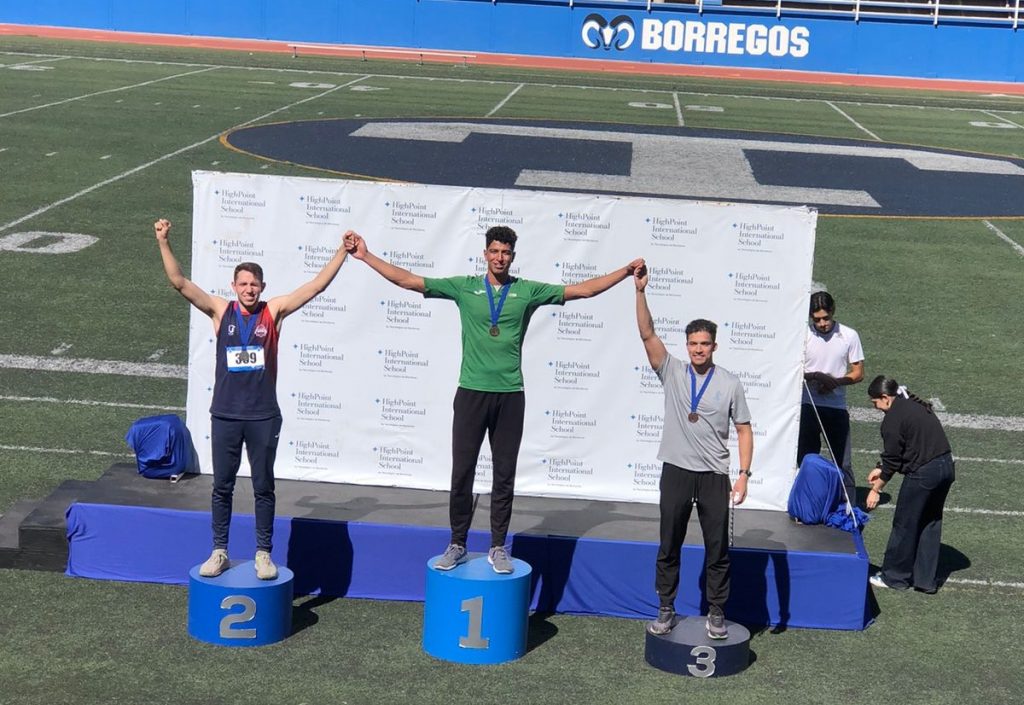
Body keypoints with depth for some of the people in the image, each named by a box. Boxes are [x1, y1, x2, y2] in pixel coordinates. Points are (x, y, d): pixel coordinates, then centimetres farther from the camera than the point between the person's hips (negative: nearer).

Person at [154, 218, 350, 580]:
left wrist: (342, 252, -8)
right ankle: (219, 552, 19)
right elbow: (180, 282, -4)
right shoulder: (220, 311, 2)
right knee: (222, 486, 9)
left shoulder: (273, 312, 0)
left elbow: (317, 285, -2)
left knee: (264, 488, 7)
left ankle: (264, 554, 16)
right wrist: (164, 243, -13)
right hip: (225, 415, 1)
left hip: (263, 416, -1)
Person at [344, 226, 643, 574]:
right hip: (471, 392, 0)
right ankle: (457, 545, 16)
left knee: (504, 476, 6)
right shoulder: (464, 287, 3)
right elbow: (407, 280, 1)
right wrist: (366, 256, -4)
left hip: (510, 395, 0)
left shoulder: (527, 291, 4)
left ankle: (498, 548, 17)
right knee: (462, 473, 3)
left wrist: (627, 271, -3)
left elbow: (584, 289, 3)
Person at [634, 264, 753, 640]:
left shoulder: (730, 383, 1)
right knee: (669, 547, 7)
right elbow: (647, 334, -9)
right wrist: (640, 292, -19)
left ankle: (716, 614, 13)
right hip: (676, 471, 1)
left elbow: (744, 429, 4)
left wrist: (744, 474, -4)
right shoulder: (672, 372, 2)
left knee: (717, 549, 3)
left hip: (714, 475, -1)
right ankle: (666, 610, 18)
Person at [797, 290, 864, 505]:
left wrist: (835, 381, -15)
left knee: (842, 463, 4)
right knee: (805, 461, 6)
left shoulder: (849, 336, -1)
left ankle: (850, 509, 11)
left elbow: (858, 373, 3)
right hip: (808, 407, 0)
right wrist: (817, 376, -18)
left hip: (837, 408, 0)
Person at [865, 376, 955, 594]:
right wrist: (881, 468, 20)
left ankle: (895, 576, 17)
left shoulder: (893, 419, -12)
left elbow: (892, 459, -8)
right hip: (946, 467, 9)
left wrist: (876, 489, 3)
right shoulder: (915, 405, 14)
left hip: (923, 473, -9)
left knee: (904, 525, 6)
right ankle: (927, 579, 21)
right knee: (931, 523, 16)